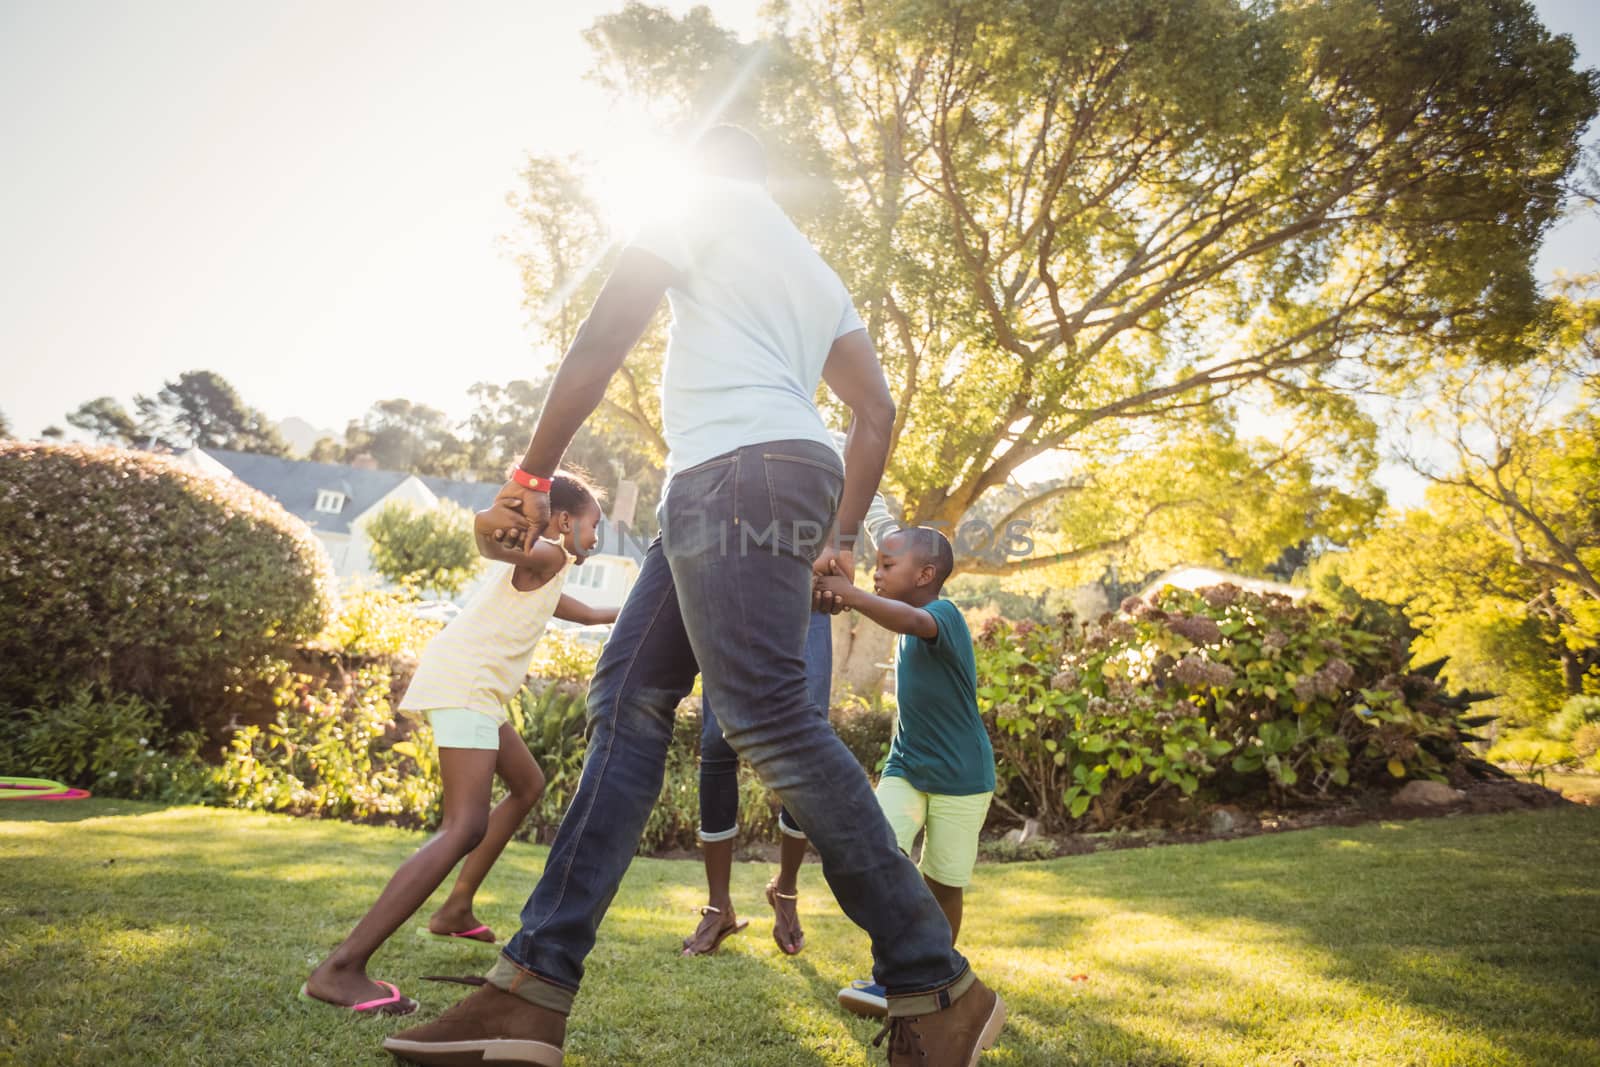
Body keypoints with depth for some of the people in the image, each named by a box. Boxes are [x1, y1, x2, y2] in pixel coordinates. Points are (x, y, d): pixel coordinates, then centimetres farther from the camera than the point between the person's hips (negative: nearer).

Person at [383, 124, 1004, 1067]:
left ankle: (938, 990, -12)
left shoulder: (706, 202, 11)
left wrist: (531, 480, 2)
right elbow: (877, 412, 22)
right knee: (628, 697, 1)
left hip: (739, 467, -9)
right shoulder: (817, 272, 32)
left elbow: (603, 341, 0)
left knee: (768, 714, -17)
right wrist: (841, 539, 21)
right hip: (746, 485, 9)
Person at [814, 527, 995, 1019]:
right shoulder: (910, 633, 6)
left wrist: (853, 595, -55)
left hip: (960, 777, -6)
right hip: (906, 768, 6)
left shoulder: (944, 614, -18)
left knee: (943, 883, 6)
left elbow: (912, 620, -44)